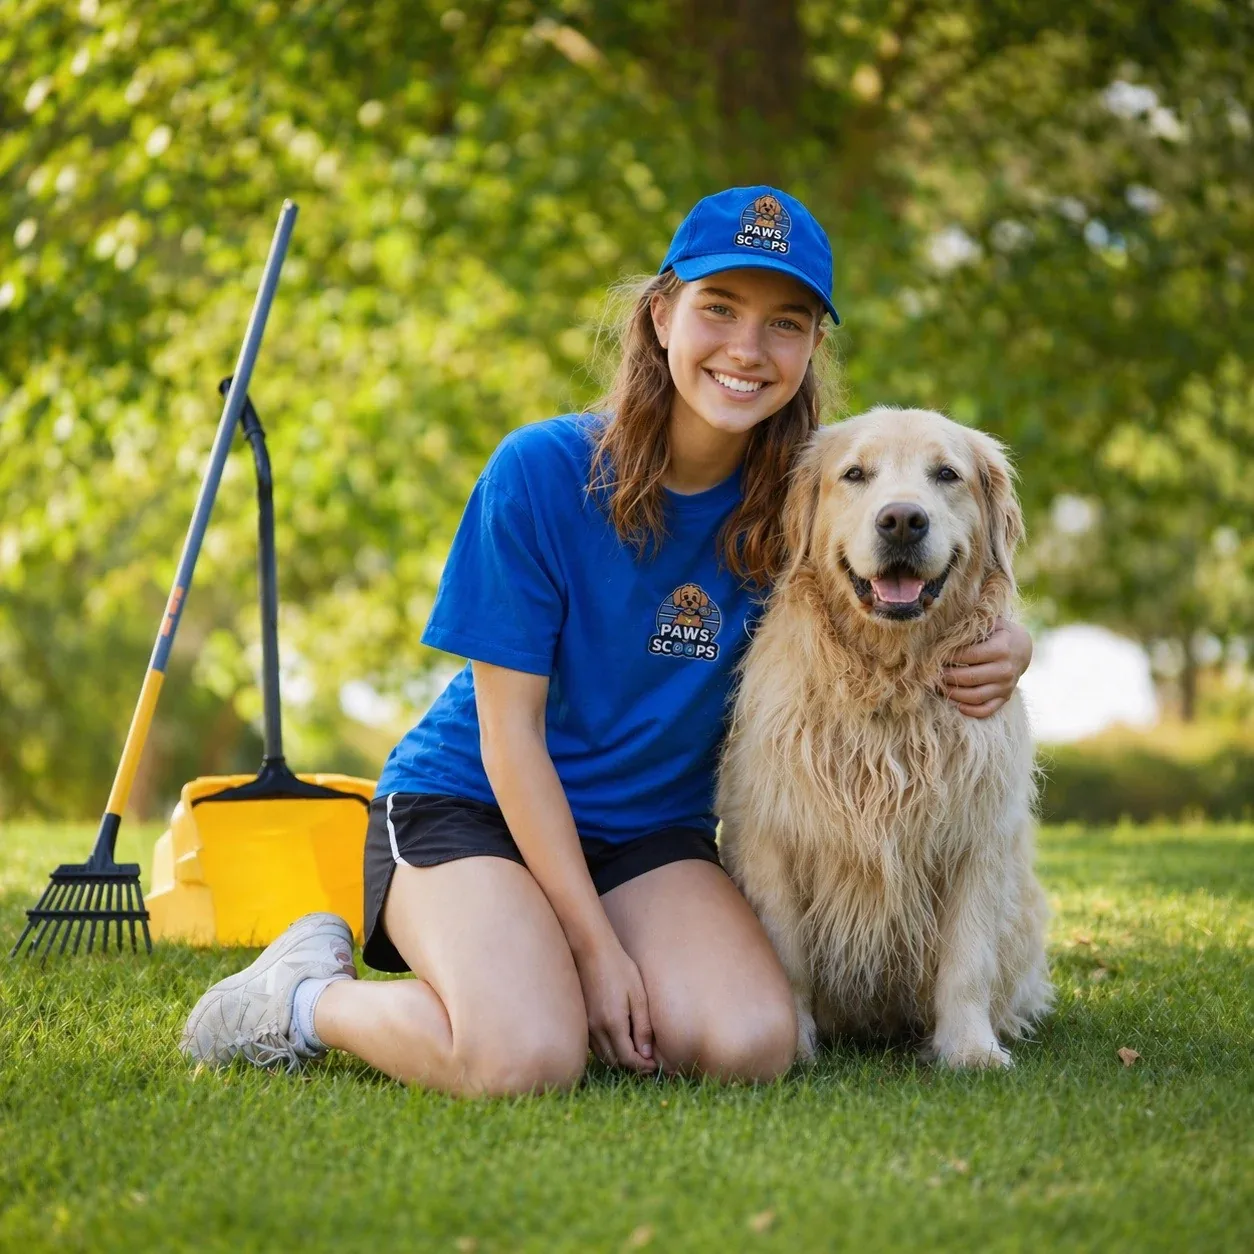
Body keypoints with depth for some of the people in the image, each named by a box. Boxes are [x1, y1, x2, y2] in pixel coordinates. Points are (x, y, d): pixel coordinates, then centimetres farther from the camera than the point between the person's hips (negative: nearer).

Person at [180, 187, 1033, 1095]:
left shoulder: (799, 499, -6)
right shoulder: (541, 471, -17)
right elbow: (509, 729, -14)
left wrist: (997, 645, -16)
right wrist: (593, 942, -17)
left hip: (652, 830, 4)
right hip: (472, 802, -4)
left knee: (752, 1046, -22)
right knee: (528, 1058, -30)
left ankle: (528, 975, 5)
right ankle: (306, 997, 0)